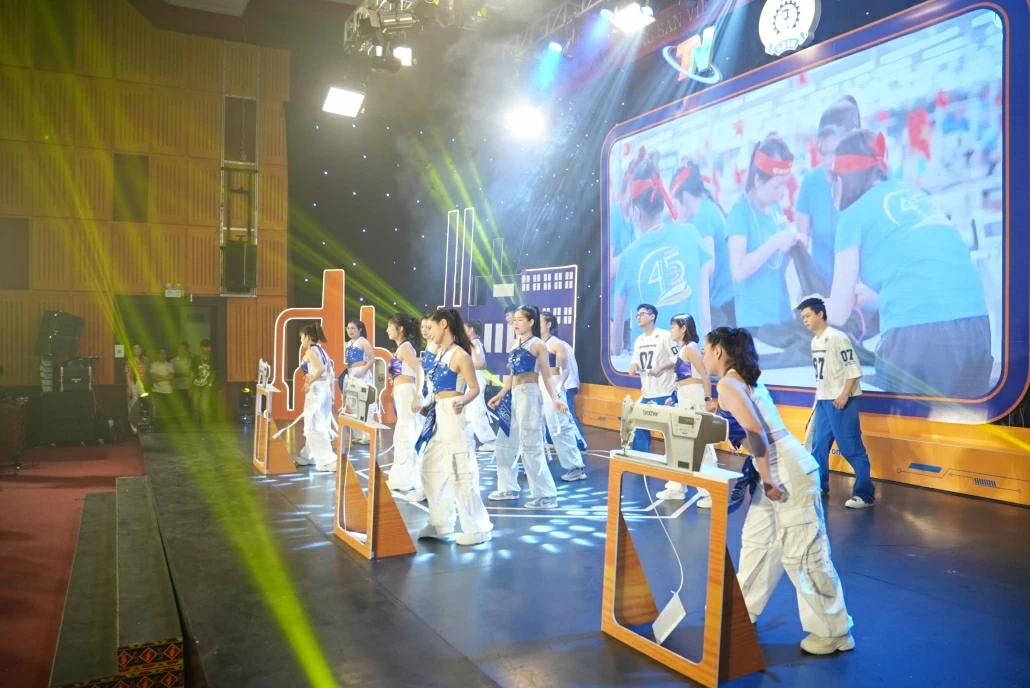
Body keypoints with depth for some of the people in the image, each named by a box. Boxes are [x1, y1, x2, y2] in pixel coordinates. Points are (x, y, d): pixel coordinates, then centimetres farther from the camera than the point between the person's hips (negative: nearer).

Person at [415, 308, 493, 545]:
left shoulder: (459, 355, -14)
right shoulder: (441, 352, 12)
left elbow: (474, 388, -17)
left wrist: (462, 401, -35)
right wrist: (428, 407, 24)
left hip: (451, 416, -10)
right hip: (437, 415, 10)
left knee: (460, 471, -6)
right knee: (430, 469, 14)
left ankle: (478, 528, 4)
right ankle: (440, 523, 26)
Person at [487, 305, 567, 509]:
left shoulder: (538, 345, -6)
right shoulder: (515, 345, 15)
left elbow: (546, 376, -8)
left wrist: (554, 399, -21)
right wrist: (500, 396, 16)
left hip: (529, 395, -8)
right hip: (514, 396, 8)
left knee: (530, 446, -8)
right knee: (503, 443, 13)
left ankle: (547, 496, -1)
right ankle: (508, 488, 26)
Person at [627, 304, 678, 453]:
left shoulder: (665, 336, -7)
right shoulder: (638, 340, 17)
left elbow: (677, 359, -10)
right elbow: (636, 361, 20)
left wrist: (660, 367, -20)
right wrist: (633, 367, -2)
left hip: (665, 393, -7)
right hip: (647, 393, 8)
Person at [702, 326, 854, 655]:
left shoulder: (727, 384, -14)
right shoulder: (745, 379, 15)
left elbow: (755, 432, -24)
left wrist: (767, 480, -21)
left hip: (789, 474, -10)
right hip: (780, 470, 10)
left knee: (802, 554, -1)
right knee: (756, 540, 18)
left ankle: (833, 633, 10)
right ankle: (742, 607, 30)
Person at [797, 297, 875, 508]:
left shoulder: (838, 338, -13)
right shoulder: (814, 342, 12)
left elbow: (854, 369, -15)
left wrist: (844, 395, -20)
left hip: (841, 401, -8)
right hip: (823, 400, 8)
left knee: (851, 447, -6)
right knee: (819, 444, 14)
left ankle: (865, 494, 0)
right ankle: (819, 485, 27)